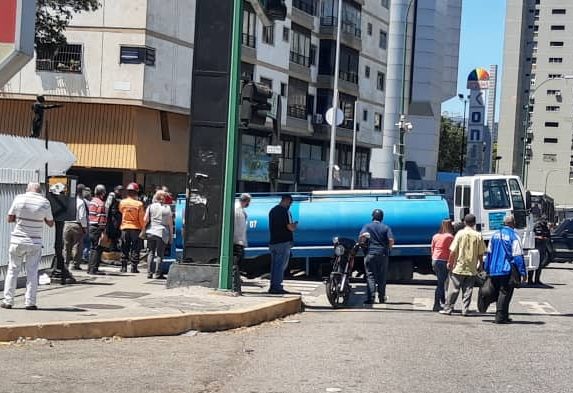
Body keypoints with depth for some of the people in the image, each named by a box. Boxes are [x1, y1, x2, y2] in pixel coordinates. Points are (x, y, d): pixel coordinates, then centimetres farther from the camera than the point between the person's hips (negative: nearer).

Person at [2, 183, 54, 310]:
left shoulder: (19, 198, -4)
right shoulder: (45, 203, -4)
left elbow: (10, 219, 3)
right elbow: (50, 223, 6)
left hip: (18, 241, 0)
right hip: (35, 243, 0)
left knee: (12, 270, 10)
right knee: (32, 272, 6)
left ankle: (8, 300, 11)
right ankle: (30, 302, 4)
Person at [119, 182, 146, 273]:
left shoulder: (122, 202, -4)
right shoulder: (139, 204, -13)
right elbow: (142, 218, -8)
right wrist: (143, 228, 3)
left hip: (125, 228, 3)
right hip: (136, 228, -3)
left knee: (124, 249, 11)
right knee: (135, 249, 4)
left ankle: (124, 267, 10)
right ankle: (134, 268, 2)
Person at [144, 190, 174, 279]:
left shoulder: (151, 207, 3)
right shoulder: (167, 208, 1)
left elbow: (145, 220, -2)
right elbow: (170, 223, 1)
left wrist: (143, 229, 12)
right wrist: (171, 235, 7)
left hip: (151, 232, 2)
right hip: (162, 233, -2)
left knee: (151, 253, 11)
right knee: (159, 254, 3)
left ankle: (149, 273, 10)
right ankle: (158, 273, 0)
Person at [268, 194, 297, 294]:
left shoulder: (272, 210, 15)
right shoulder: (285, 211, -12)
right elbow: (290, 227, -17)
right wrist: (295, 225, 5)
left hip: (273, 242, 8)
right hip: (283, 242, -8)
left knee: (274, 265, 12)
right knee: (281, 265, -5)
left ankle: (273, 287, 14)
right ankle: (277, 287, -6)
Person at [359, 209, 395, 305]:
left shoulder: (367, 226, 3)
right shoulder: (386, 227, 6)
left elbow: (363, 235, -16)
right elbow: (391, 240, -6)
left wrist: (361, 243, 3)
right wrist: (388, 248, 11)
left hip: (370, 254, -1)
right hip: (383, 254, 1)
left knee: (370, 276, -2)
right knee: (382, 277, 10)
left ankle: (370, 298, -15)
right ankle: (382, 298, 16)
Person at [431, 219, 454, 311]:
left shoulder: (435, 236, 12)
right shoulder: (450, 237, -8)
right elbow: (451, 251, -10)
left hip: (435, 261, 7)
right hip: (443, 261, -7)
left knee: (441, 282, 17)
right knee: (441, 283, -4)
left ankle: (443, 302, 24)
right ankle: (436, 304, -5)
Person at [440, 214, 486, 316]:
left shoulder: (460, 233, -7)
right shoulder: (478, 235, -2)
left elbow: (453, 251, -8)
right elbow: (481, 253, 2)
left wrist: (449, 262, 3)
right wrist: (480, 264, 15)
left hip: (459, 267, -2)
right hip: (472, 269, 2)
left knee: (453, 289, 5)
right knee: (468, 290, 8)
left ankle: (448, 308, 9)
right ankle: (465, 310, 6)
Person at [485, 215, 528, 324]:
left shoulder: (495, 235, 11)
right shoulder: (513, 236, -8)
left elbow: (489, 253, 15)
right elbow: (518, 256, -11)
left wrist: (487, 270, 21)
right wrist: (523, 272, -9)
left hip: (494, 270, 6)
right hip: (507, 270, -6)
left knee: (499, 293, 15)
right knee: (505, 293, -3)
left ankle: (503, 316, 22)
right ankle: (500, 317, -7)